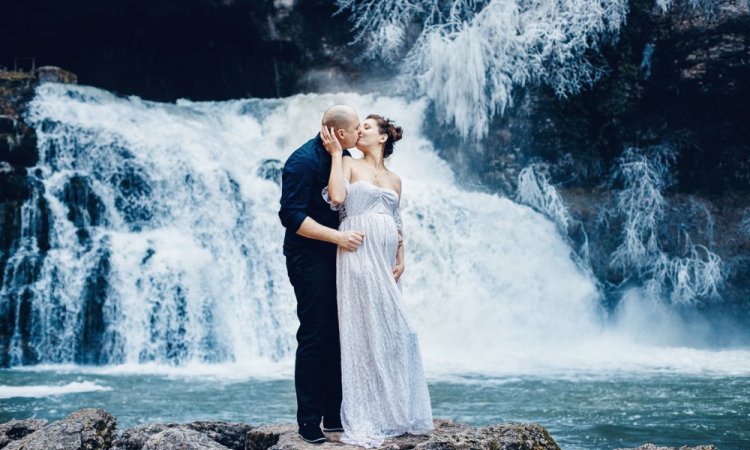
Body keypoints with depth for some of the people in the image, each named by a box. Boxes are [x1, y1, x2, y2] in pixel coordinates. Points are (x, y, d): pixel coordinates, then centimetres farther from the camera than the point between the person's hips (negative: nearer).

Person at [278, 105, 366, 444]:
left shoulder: (343, 158, 10)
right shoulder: (303, 161, -16)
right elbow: (291, 215, -21)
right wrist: (338, 236, -24)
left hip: (336, 259, 8)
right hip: (310, 260, -8)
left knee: (338, 336, 10)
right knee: (315, 337, -6)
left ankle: (335, 414, 18)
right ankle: (309, 420, 2)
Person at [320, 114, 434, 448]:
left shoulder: (394, 180, 18)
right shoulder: (349, 165, 5)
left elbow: (397, 224, 17)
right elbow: (336, 198, -13)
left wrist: (400, 260, 4)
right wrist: (336, 153, -8)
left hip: (385, 258, 5)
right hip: (358, 253, -5)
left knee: (392, 329, 6)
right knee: (364, 329, -6)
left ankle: (393, 412, 16)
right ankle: (364, 421, -2)